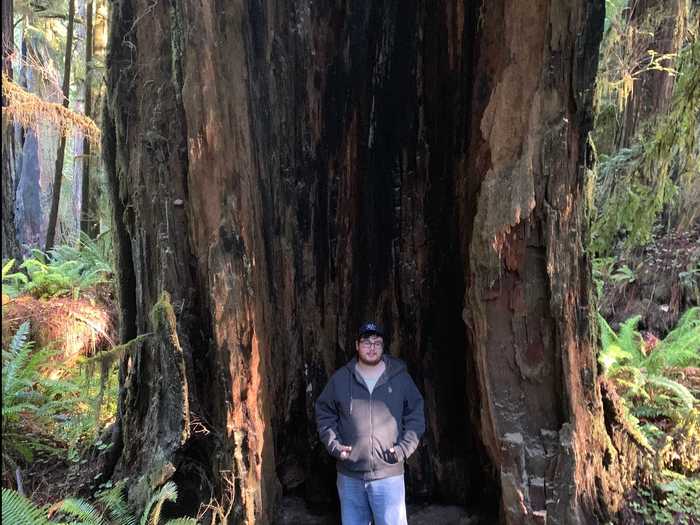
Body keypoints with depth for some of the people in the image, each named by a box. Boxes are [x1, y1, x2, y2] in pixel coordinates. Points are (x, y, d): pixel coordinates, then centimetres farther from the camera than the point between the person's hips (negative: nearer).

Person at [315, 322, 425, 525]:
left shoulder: (400, 377, -1)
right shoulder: (340, 378, 1)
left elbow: (416, 416, 5)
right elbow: (324, 413, 9)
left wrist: (403, 449, -6)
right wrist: (334, 445, -3)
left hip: (388, 474, -1)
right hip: (349, 475, 2)